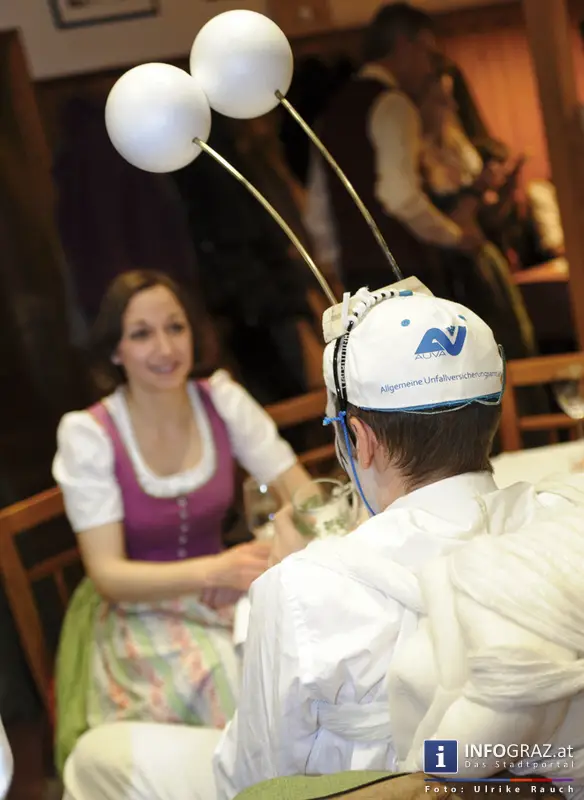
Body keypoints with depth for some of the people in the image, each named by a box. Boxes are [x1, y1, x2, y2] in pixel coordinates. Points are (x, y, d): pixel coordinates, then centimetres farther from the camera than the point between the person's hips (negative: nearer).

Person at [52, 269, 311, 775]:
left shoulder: (222, 400, -3)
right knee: (232, 682, -31)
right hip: (135, 614, -3)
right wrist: (213, 570, -32)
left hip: (221, 597, 3)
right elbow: (108, 574, -15)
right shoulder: (87, 434, -12)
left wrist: (274, 549, -27)